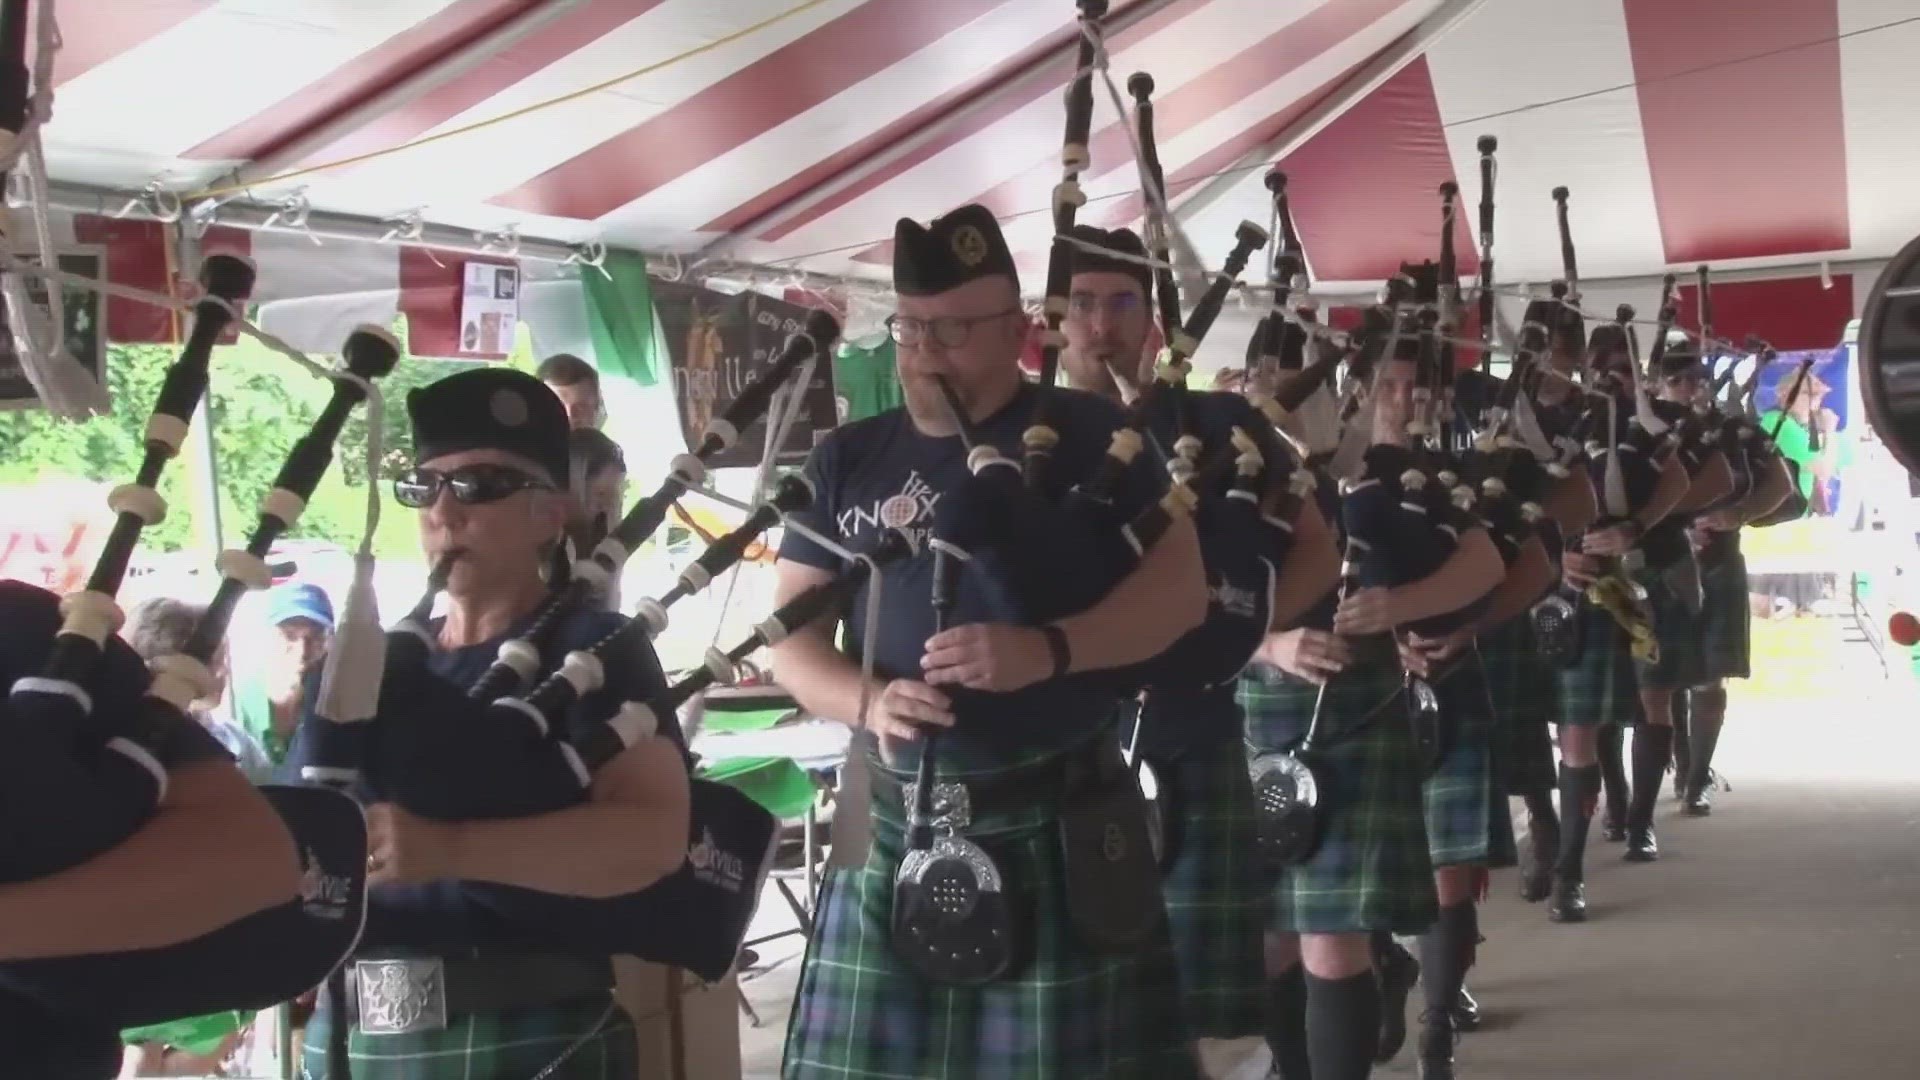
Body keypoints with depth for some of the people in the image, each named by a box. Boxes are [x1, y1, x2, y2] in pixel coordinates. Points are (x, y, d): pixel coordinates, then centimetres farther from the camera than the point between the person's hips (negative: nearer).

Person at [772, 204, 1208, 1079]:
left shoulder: (1085, 434, -1)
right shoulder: (847, 460, 9)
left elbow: (1179, 586, -7)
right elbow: (791, 634, 7)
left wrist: (1047, 650, -23)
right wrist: (870, 700, -14)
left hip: (1059, 823, -3)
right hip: (893, 827, 3)